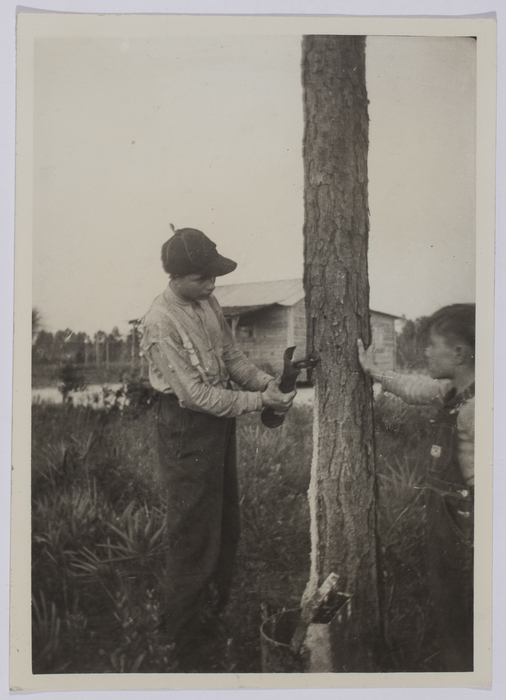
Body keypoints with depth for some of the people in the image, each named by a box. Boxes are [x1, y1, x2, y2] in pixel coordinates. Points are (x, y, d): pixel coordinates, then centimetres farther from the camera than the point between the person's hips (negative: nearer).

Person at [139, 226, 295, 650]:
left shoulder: (208, 303, 1)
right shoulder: (160, 324, -24)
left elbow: (232, 355, 9)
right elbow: (196, 393, -25)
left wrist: (266, 381, -8)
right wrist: (258, 401, -23)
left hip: (220, 417, 9)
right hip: (187, 427, -9)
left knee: (226, 519, 21)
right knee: (194, 527, 3)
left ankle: (218, 604, 42)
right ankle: (183, 625, 22)